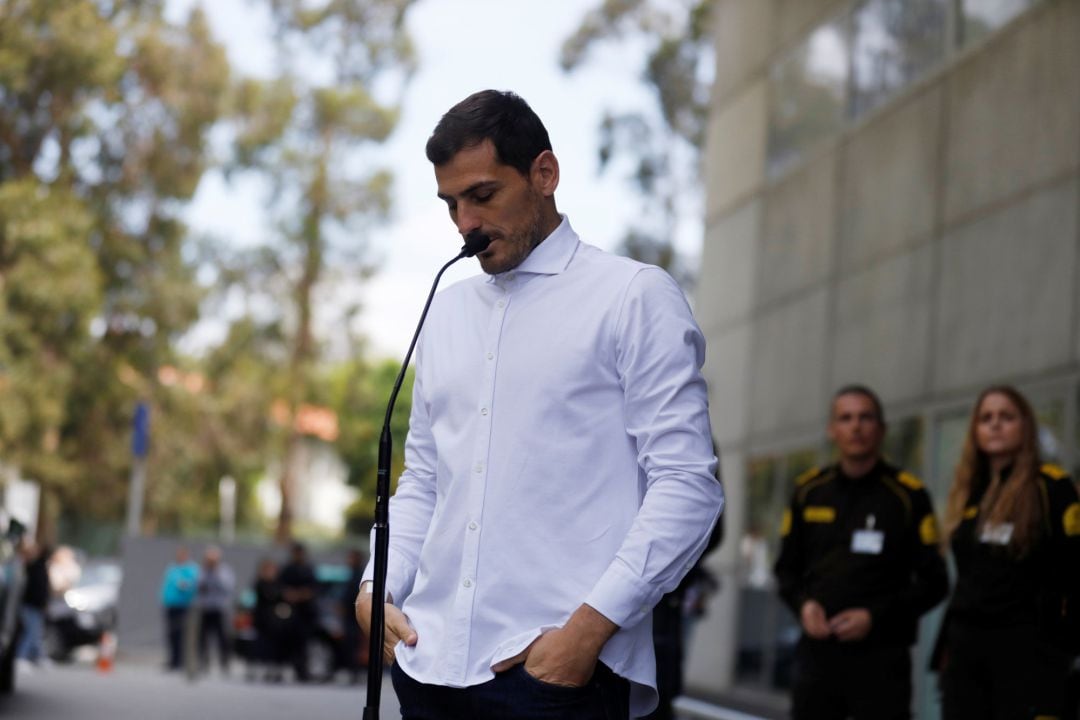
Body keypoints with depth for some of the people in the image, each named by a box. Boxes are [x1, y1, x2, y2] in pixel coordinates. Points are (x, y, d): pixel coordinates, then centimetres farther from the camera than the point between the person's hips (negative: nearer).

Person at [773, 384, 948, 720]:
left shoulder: (908, 495, -3)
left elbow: (934, 582, -2)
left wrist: (876, 617, -13)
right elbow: (787, 566, 17)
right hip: (817, 651, 4)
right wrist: (803, 604, -4)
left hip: (881, 656, -3)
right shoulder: (809, 491, 8)